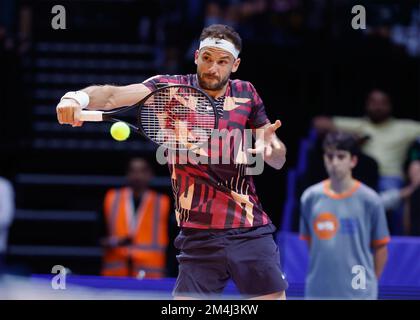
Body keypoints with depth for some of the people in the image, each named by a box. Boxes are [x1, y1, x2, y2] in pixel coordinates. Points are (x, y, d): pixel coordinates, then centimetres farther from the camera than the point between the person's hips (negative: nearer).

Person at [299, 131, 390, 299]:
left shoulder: (370, 200, -5)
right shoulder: (310, 197, 3)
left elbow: (380, 248, 2)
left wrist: (370, 284, 4)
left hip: (358, 293, -3)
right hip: (318, 292, 3)